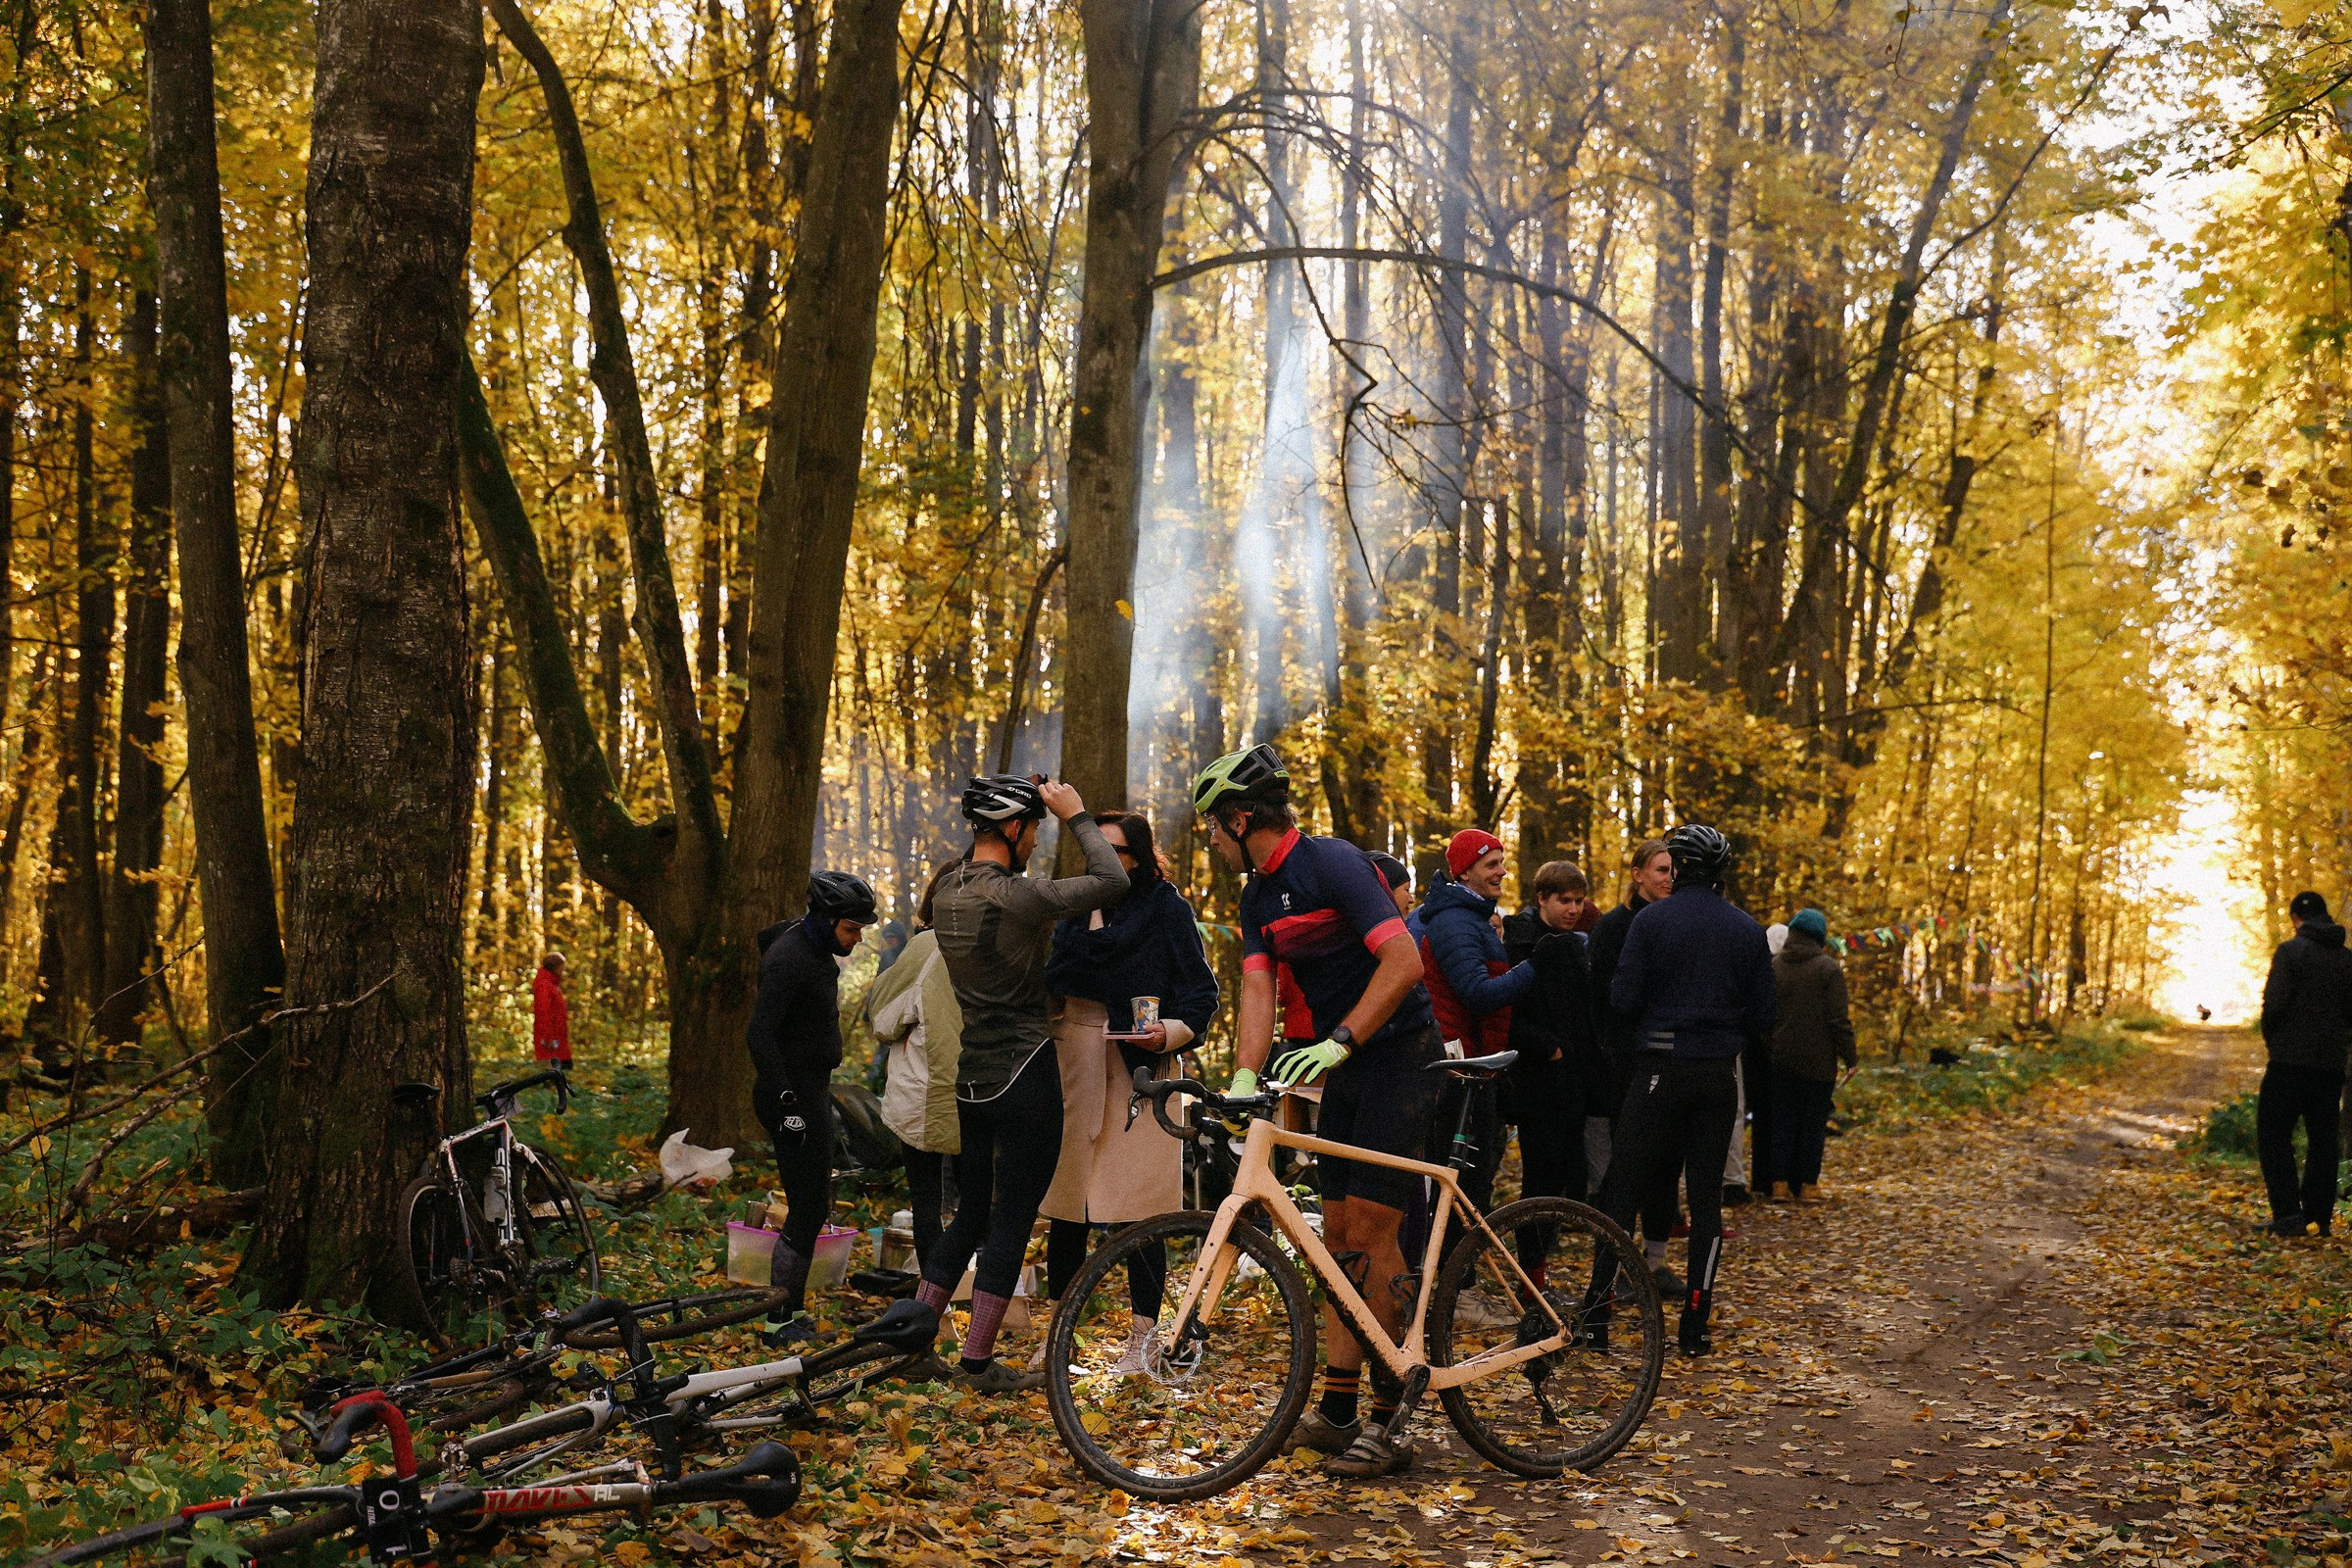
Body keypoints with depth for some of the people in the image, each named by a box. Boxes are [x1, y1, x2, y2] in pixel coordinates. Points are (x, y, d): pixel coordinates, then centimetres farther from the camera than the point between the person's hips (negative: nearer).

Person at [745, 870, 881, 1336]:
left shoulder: (816, 950, 11)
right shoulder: (790, 958, -20)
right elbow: (759, 1035, -26)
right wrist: (787, 1102, -27)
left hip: (811, 1090, 10)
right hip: (795, 1094, -10)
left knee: (815, 1204, 14)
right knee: (806, 1210, -7)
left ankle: (791, 1312, 21)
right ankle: (781, 1322, -1)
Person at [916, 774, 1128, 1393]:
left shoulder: (947, 891, 4)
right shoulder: (1013, 897, -20)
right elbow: (1111, 881, -18)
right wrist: (1076, 816, -7)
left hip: (973, 1078, 8)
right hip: (1024, 1074, -8)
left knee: (969, 1216, 17)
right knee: (1012, 1221, 1)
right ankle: (979, 1362, 5)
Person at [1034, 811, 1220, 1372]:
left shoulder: (1166, 909, 0)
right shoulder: (1074, 909, 16)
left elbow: (1201, 993, -2)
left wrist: (1168, 1033, -18)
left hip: (1139, 1069, -5)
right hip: (1071, 1064, 5)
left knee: (1137, 1207, -5)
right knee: (1065, 1205, 5)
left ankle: (1142, 1337, 4)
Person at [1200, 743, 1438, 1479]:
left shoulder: (1332, 863, -18)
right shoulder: (1258, 896, 8)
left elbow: (1404, 961, -25)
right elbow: (1258, 988, -2)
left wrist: (1339, 1041, -31)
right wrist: (1245, 1077, -17)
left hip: (1400, 1057, -9)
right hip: (1344, 1067, 9)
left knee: (1370, 1233, -10)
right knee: (1339, 1236, 9)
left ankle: (1388, 1421, -3)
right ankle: (1337, 1410, 15)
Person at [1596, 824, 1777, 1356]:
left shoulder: (1650, 920, -7)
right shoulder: (1748, 930, 3)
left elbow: (1623, 998, -10)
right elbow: (1764, 1017, 5)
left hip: (1659, 1071, -3)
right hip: (1719, 1077, 3)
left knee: (1623, 1187, 6)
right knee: (1706, 1198, 8)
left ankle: (1597, 1306, 3)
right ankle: (1695, 1327, 8)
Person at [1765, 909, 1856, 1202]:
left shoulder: (1774, 966, 4)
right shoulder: (1828, 968, -9)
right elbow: (1838, 1019, -11)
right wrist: (1850, 1057, -4)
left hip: (1781, 1057, 4)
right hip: (1818, 1059, -3)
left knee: (1783, 1119, 8)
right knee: (1814, 1120, 5)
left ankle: (1780, 1183, 5)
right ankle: (1808, 1183, 8)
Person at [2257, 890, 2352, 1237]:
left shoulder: (2291, 951, -9)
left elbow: (2274, 1003, -14)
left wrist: (2271, 1039, 2)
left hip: (2290, 1061, -5)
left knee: (2273, 1134, 1)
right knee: (2323, 1140, 11)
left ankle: (2288, 1213, -10)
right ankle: (2319, 1218, 12)